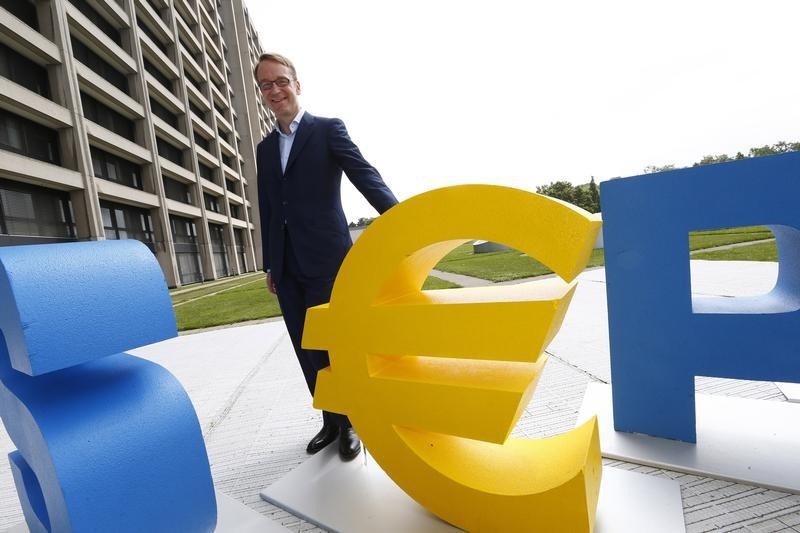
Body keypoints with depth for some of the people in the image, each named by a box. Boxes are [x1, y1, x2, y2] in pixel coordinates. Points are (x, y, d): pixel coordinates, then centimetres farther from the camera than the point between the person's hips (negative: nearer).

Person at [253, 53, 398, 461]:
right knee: (309, 351, 10)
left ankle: (350, 423, 22)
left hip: (326, 260, -5)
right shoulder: (264, 148, 18)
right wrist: (270, 266, 16)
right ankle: (330, 420, 27)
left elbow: (364, 174, -13)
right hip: (288, 268, 6)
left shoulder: (328, 129, 3)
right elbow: (268, 211, 17)